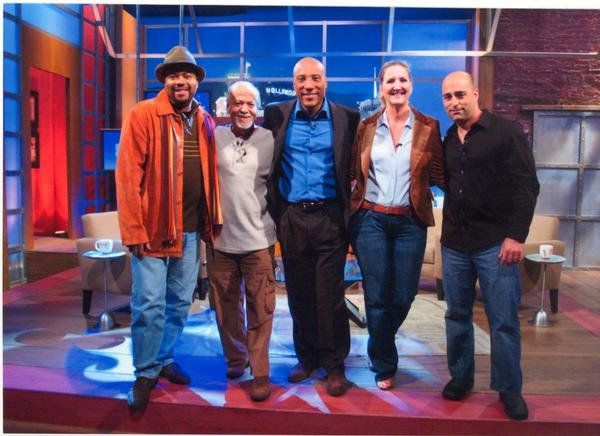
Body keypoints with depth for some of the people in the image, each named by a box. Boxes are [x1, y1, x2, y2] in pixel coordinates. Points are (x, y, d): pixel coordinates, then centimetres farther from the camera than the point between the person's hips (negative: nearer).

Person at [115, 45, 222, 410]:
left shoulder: (205, 121, 10)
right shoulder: (143, 115, -7)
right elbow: (127, 175, -11)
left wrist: (212, 219, 7)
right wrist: (134, 229, -15)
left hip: (191, 229, 6)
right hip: (153, 227, -5)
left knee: (180, 302, 14)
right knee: (149, 304, -2)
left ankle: (165, 360, 32)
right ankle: (145, 373, 16)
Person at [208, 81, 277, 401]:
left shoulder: (270, 140, 0)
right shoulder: (214, 137, 3)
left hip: (258, 239, -2)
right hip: (220, 238, 2)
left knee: (260, 309, 1)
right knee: (226, 306, 15)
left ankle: (260, 372, 13)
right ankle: (235, 360, 34)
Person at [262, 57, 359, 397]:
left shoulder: (347, 119, 0)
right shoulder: (276, 115, 5)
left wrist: (351, 209, -5)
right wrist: (275, 210, 4)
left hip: (329, 218, -2)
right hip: (291, 218, 2)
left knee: (330, 295, 3)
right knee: (298, 294, 12)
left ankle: (335, 365, 19)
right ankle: (306, 358, 29)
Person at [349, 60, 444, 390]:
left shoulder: (428, 127, 3)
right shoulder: (366, 127, 5)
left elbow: (438, 175, 3)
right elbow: (355, 172, 8)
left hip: (410, 222, 1)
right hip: (371, 220, 0)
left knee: (403, 297, 8)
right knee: (377, 297, 3)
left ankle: (379, 348, 39)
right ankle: (384, 366, 24)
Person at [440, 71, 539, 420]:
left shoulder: (507, 132, -4)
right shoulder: (448, 140, 11)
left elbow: (527, 186, -9)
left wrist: (517, 236, -15)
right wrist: (447, 233, 6)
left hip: (495, 242, -5)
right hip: (454, 243, 5)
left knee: (504, 321, 1)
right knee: (457, 315, 12)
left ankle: (509, 389, 17)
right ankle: (461, 377, 27)